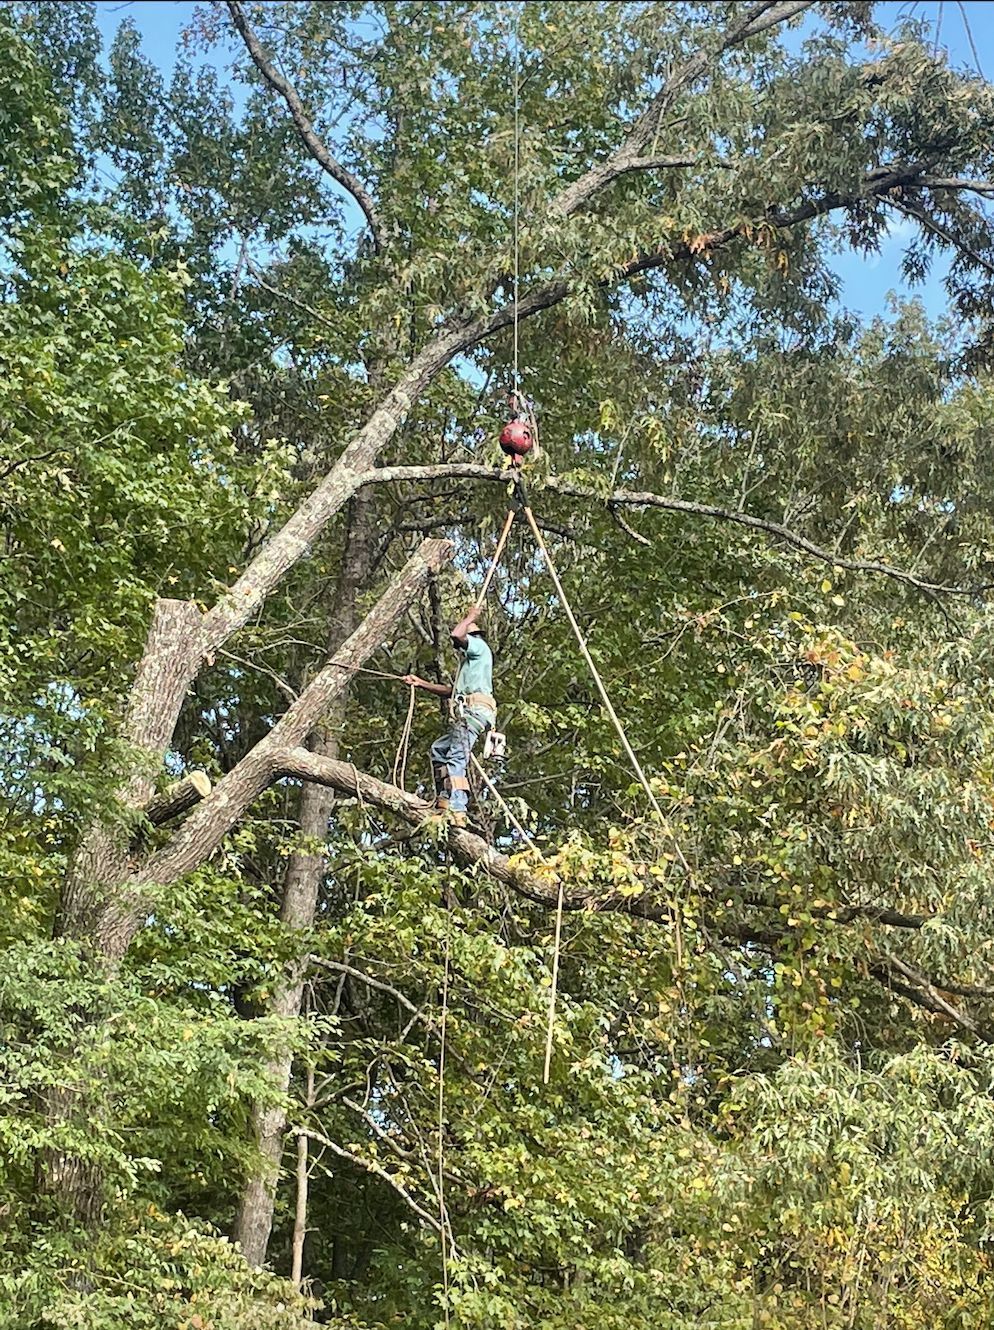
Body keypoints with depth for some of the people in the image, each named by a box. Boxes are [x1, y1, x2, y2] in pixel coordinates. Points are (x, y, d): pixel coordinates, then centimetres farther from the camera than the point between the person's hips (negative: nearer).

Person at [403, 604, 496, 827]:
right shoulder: (469, 659, 36)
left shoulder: (479, 646, 5)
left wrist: (471, 616, 1)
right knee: (439, 749, 16)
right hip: (465, 714, 11)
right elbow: (450, 691, 39)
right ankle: (444, 799, 4)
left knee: (456, 758, -22)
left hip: (475, 709, -11)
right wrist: (421, 683, 37)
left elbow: (456, 635, -17)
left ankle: (456, 812, -35)